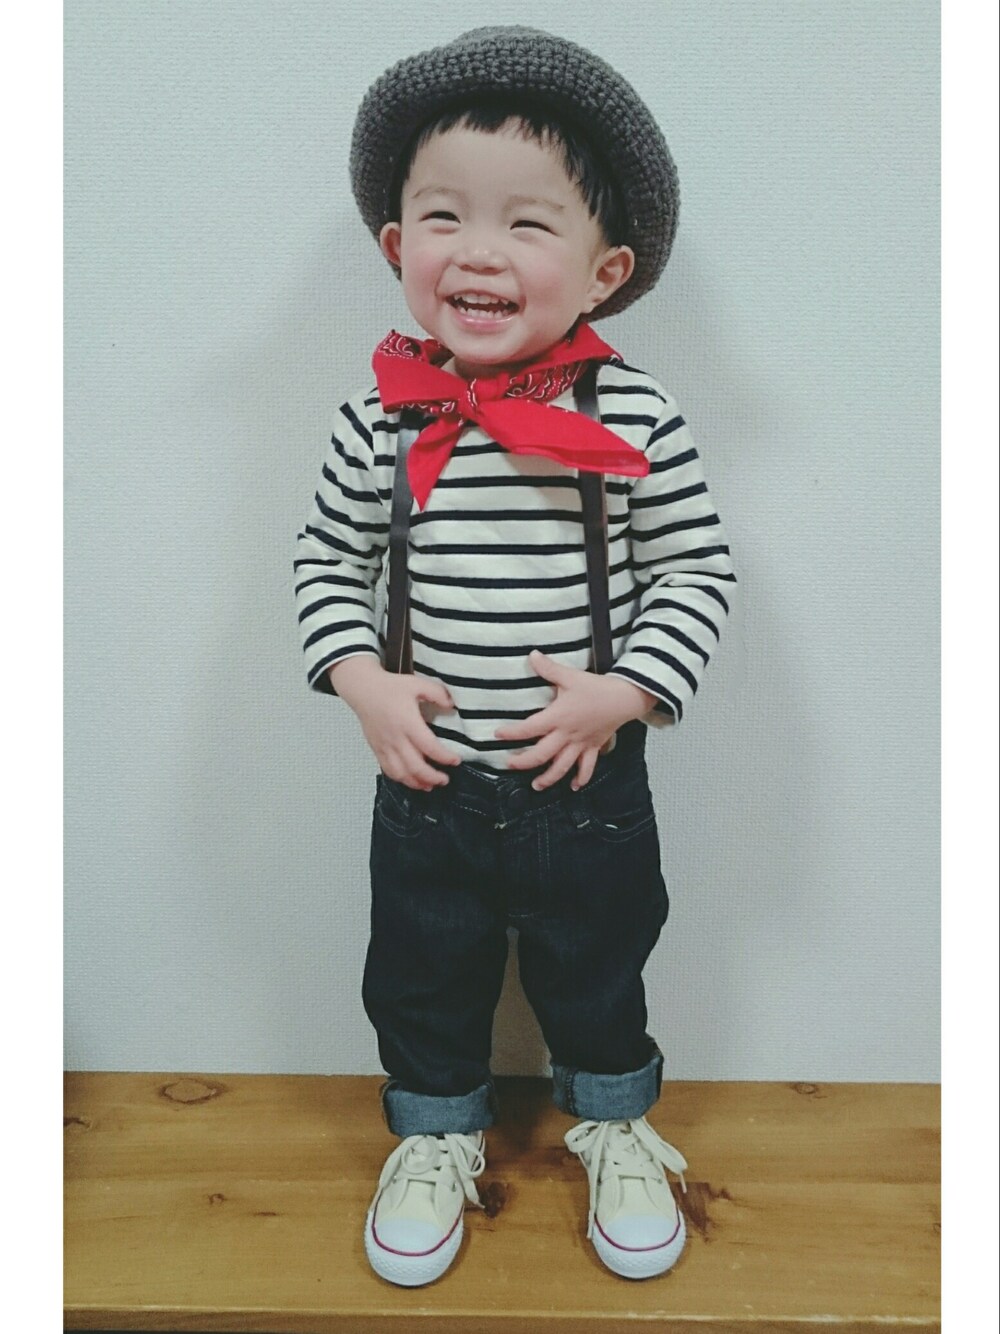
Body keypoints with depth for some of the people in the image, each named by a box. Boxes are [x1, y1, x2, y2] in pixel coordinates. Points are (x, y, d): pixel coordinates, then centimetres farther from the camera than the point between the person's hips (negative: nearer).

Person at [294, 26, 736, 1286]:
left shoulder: (634, 417, -13)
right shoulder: (381, 423, -8)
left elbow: (696, 570, -7)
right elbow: (326, 560, 3)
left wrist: (620, 692, -17)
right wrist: (361, 682, -9)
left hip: (589, 785, -1)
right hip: (427, 787, 2)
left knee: (595, 971, 21)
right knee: (423, 978, 20)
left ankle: (615, 1125, 50)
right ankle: (437, 1134, 48)